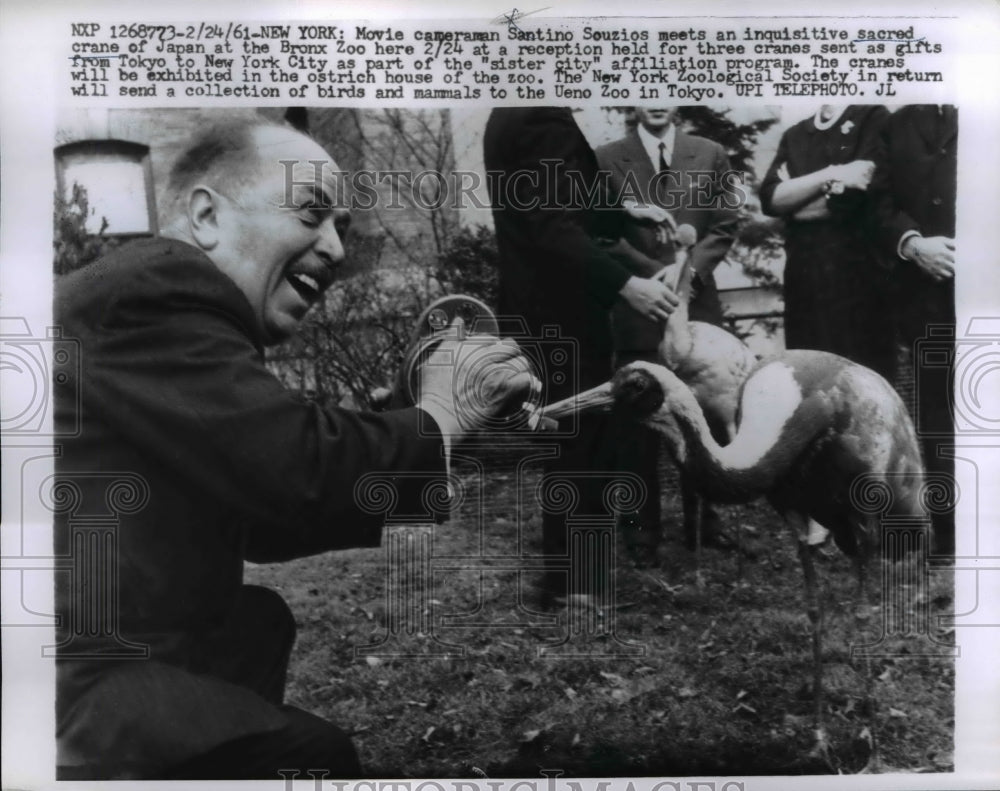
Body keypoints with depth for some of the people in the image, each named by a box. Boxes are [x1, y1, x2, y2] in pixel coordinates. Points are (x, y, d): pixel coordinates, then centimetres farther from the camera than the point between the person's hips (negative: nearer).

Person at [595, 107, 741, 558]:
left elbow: (724, 226, 7)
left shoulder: (710, 155, 11)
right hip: (636, 306, -1)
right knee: (638, 419, 1)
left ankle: (703, 518, 17)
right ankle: (644, 524, 13)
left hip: (698, 304, 2)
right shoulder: (607, 160, 5)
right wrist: (654, 273, -11)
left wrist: (690, 270, -9)